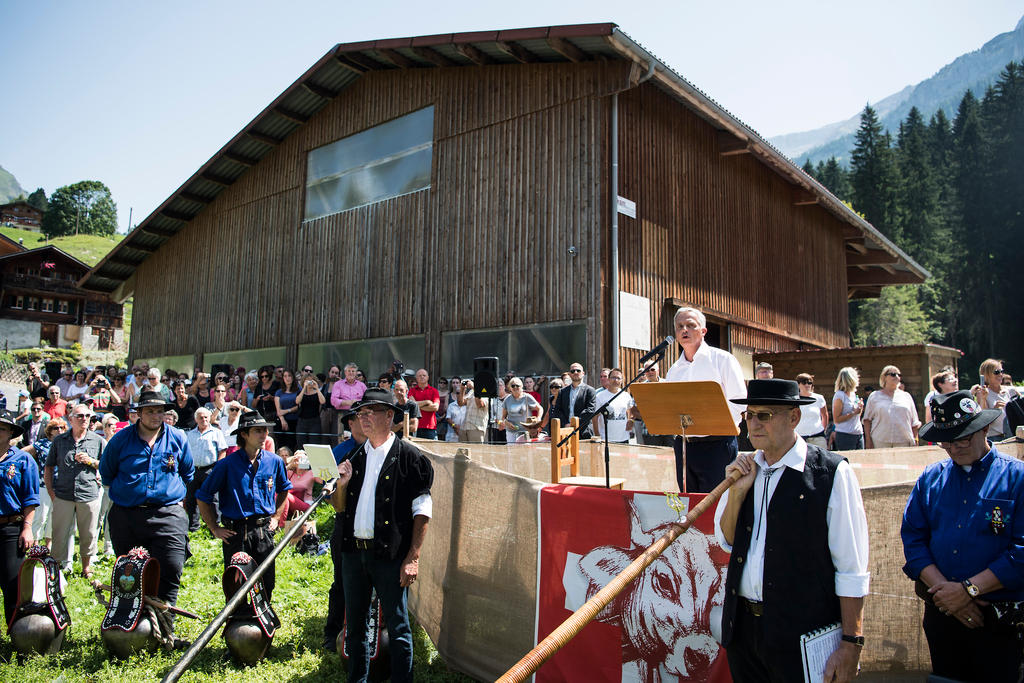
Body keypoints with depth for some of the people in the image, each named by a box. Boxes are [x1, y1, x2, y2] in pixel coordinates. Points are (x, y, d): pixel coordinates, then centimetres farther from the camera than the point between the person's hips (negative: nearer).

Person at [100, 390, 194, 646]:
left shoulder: (177, 438, 5)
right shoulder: (121, 439, 4)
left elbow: (188, 473, 20)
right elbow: (105, 472, 18)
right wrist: (125, 492, 15)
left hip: (167, 515, -1)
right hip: (126, 517, 1)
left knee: (170, 572, -10)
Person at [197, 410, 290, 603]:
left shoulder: (275, 461, 3)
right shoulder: (227, 464, -6)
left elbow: (284, 490, 21)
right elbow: (203, 497, 1)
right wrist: (215, 529, -1)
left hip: (264, 531, 3)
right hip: (235, 533, -2)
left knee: (266, 585, 8)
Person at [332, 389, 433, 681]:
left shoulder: (410, 456, -6)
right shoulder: (355, 458, 11)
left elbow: (421, 512, -8)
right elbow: (339, 507, 15)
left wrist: (413, 558, -13)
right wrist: (342, 483, -5)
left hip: (390, 554, -5)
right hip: (353, 552, 6)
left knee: (397, 627, 4)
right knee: (356, 625, 17)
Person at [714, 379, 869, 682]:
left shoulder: (832, 473, -10)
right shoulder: (744, 469, 5)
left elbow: (852, 569, -10)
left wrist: (850, 643, -11)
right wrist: (737, 491, -6)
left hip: (803, 635, -5)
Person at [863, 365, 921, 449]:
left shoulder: (906, 396, 16)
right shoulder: (874, 396, 10)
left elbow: (914, 422, 15)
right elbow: (867, 420, 6)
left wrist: (915, 440, 8)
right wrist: (868, 440, -2)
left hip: (904, 442, 2)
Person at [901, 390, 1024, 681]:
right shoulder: (930, 479, 6)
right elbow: (912, 538, 2)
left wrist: (969, 589, -17)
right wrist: (942, 588, -12)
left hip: (999, 620, -3)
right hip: (941, 614, 3)